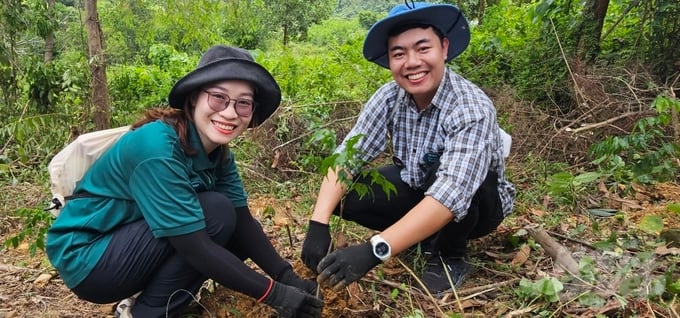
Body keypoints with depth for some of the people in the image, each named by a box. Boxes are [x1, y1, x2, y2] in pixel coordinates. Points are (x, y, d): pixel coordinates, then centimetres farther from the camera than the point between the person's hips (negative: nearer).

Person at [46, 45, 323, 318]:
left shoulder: (218, 151, -4)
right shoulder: (158, 147, -29)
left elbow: (243, 222, -6)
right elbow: (195, 248, -30)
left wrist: (289, 278, -16)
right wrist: (275, 293, -27)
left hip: (127, 242, 8)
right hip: (85, 258, -8)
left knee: (234, 235, -3)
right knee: (216, 212, -23)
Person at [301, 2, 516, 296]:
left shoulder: (472, 109, -32)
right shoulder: (389, 97, -16)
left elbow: (450, 197, -43)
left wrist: (374, 250, -53)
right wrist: (318, 224, -35)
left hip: (480, 201, -4)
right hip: (417, 189, 5)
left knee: (453, 185, -38)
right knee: (344, 195, -16)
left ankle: (451, 257, -7)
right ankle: (423, 236, 4)